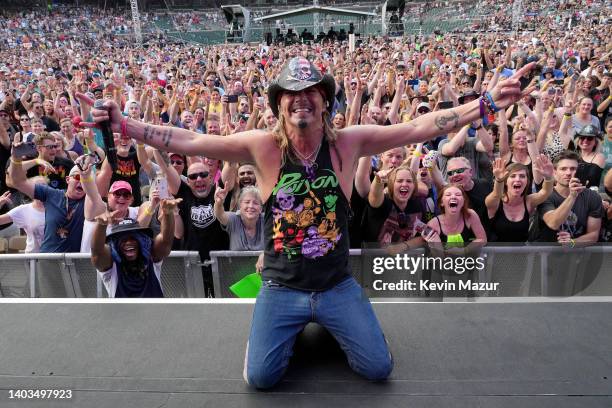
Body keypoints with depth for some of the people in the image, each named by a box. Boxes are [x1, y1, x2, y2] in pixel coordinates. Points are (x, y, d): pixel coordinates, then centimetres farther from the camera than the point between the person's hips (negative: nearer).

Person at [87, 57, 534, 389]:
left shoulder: (349, 141, -10)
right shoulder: (264, 145, -13)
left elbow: (420, 127, -10)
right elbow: (190, 141, -11)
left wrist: (488, 103, -13)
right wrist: (124, 125, -15)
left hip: (338, 284, 1)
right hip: (281, 288, 0)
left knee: (379, 368, 1)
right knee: (261, 377, -3)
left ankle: (327, 324, 30)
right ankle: (296, 326, 28)